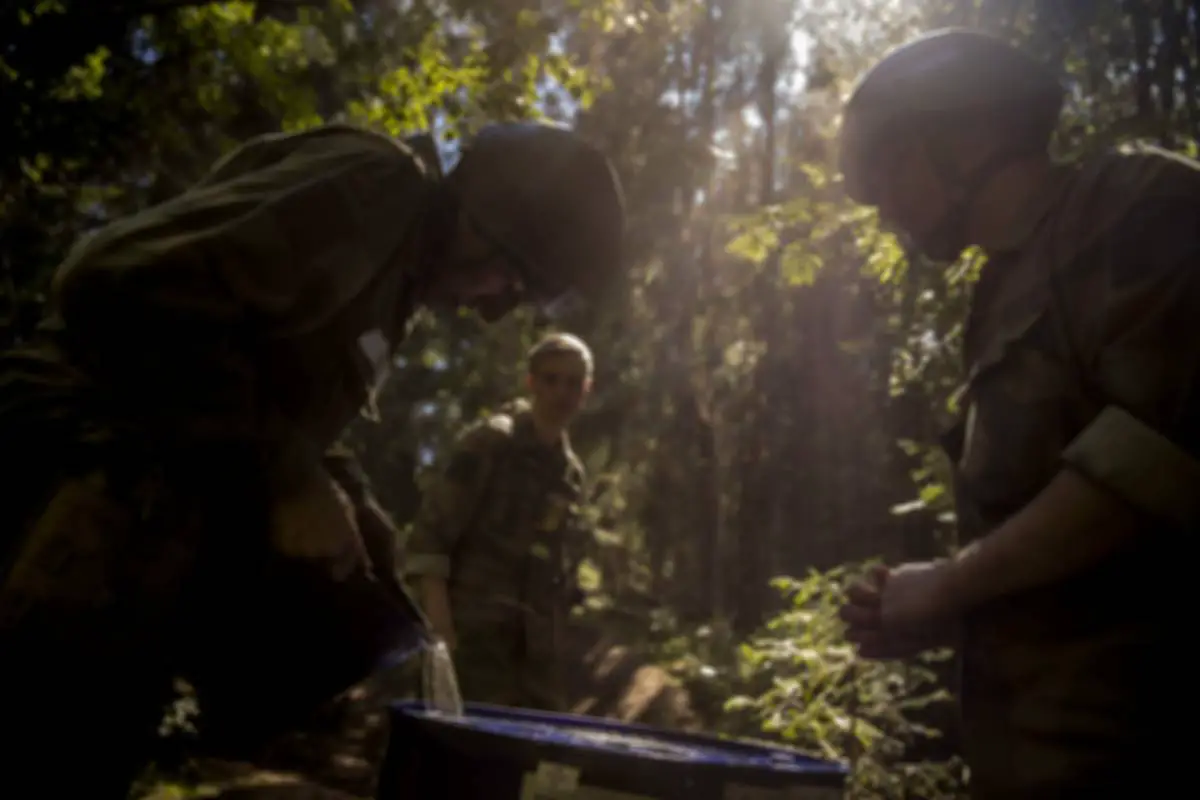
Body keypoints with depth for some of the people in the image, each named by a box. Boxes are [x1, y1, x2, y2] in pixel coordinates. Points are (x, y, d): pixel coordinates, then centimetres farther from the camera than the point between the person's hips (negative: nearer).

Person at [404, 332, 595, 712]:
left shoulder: (573, 474, 15)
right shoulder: (489, 443, -4)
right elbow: (427, 541, -10)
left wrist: (556, 643, 11)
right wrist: (442, 637, -19)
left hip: (540, 656, 7)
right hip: (476, 642, -6)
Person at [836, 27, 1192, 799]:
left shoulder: (1135, 206, -6)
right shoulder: (1011, 294, 18)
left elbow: (1165, 443, -21)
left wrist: (949, 583, -12)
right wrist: (943, 614, 6)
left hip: (1130, 732, -8)